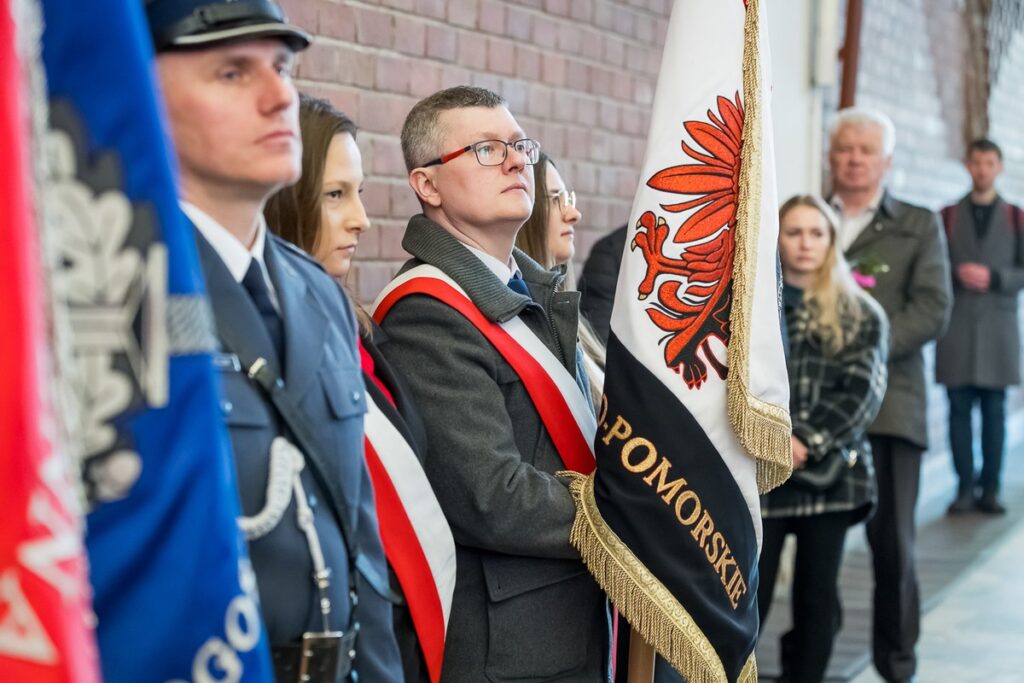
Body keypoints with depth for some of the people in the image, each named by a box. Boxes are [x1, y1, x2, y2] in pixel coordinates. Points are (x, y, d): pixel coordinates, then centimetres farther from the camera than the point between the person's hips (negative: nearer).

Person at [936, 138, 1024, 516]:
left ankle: (990, 489, 6)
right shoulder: (947, 215, 11)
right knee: (959, 409, 0)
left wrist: (993, 277, -11)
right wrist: (957, 273, -12)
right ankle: (965, 488, 6)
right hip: (957, 325, 0)